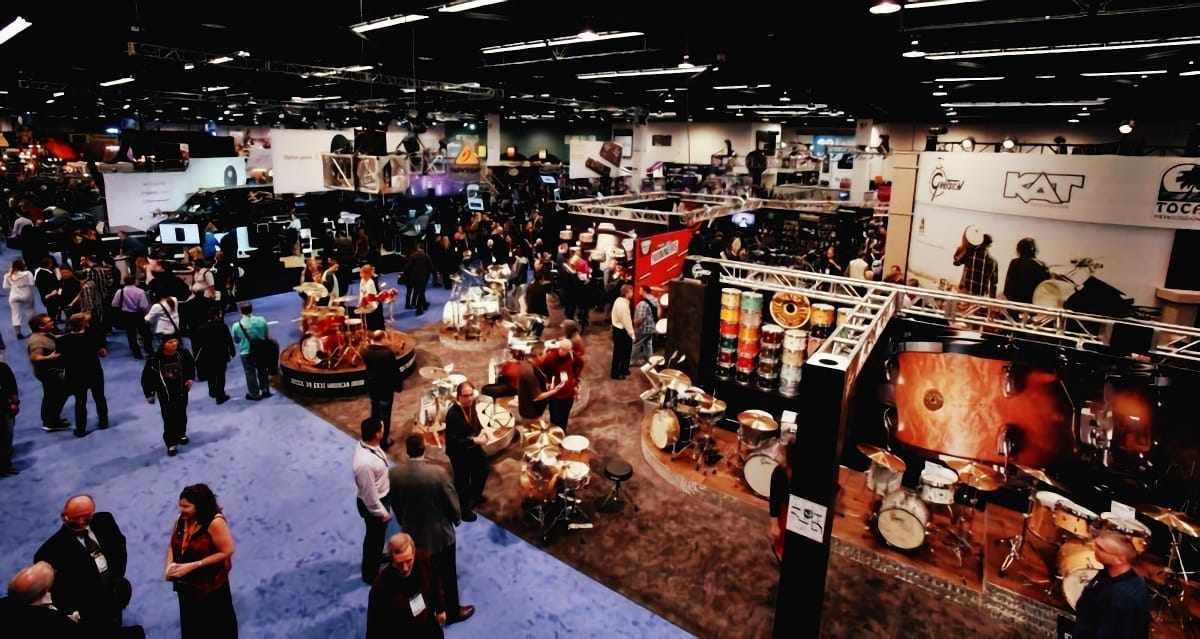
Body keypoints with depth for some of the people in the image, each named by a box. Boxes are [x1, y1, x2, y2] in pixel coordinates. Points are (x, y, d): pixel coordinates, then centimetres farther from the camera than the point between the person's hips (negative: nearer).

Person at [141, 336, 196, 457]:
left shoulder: (183, 353, -13)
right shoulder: (155, 359, -21)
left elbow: (191, 365, 9)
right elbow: (147, 376, -9)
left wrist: (190, 378, 0)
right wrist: (149, 393, -5)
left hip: (182, 391, 3)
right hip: (165, 394, -3)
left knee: (181, 415, 19)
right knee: (169, 418, -1)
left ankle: (181, 434, 42)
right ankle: (171, 443, 11)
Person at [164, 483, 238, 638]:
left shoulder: (215, 522, -22)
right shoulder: (181, 520, -1)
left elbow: (226, 551, -22)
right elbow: (173, 546, 9)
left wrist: (192, 565, -22)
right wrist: (169, 566, -10)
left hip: (211, 588, -6)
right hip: (186, 587, 6)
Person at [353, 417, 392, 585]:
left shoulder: (369, 445, -12)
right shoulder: (365, 463, -40)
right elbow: (369, 495, -28)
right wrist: (382, 513, -14)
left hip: (382, 497, 8)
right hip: (373, 503, -8)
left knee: (378, 534, 32)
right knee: (374, 537, 17)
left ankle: (376, 557, 60)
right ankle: (371, 573, 42)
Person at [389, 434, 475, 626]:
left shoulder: (393, 473, -16)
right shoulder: (439, 472, -28)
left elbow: (395, 504, 0)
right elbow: (452, 501, -16)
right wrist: (457, 518, 5)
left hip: (412, 533, 4)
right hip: (439, 533, -4)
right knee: (446, 575, 18)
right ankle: (452, 611, 36)